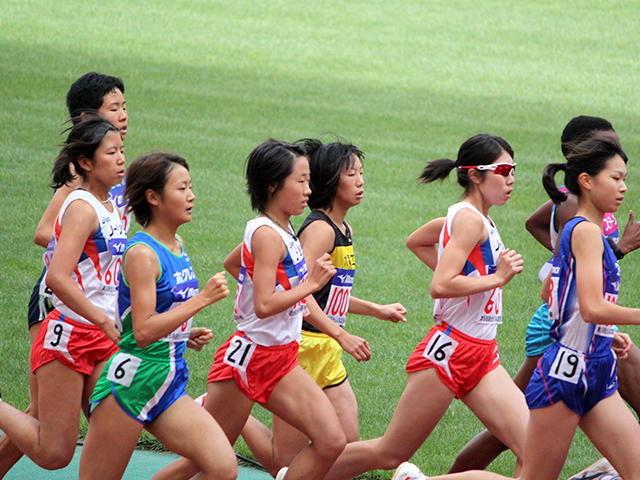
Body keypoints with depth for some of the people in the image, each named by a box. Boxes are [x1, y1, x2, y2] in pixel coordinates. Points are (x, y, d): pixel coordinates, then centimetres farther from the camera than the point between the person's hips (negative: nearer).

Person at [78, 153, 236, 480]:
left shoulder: (177, 245, 12)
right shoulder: (141, 254, -15)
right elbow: (142, 332, -23)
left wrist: (188, 334, 9)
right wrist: (202, 298, -22)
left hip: (169, 385, 8)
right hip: (131, 382, -8)